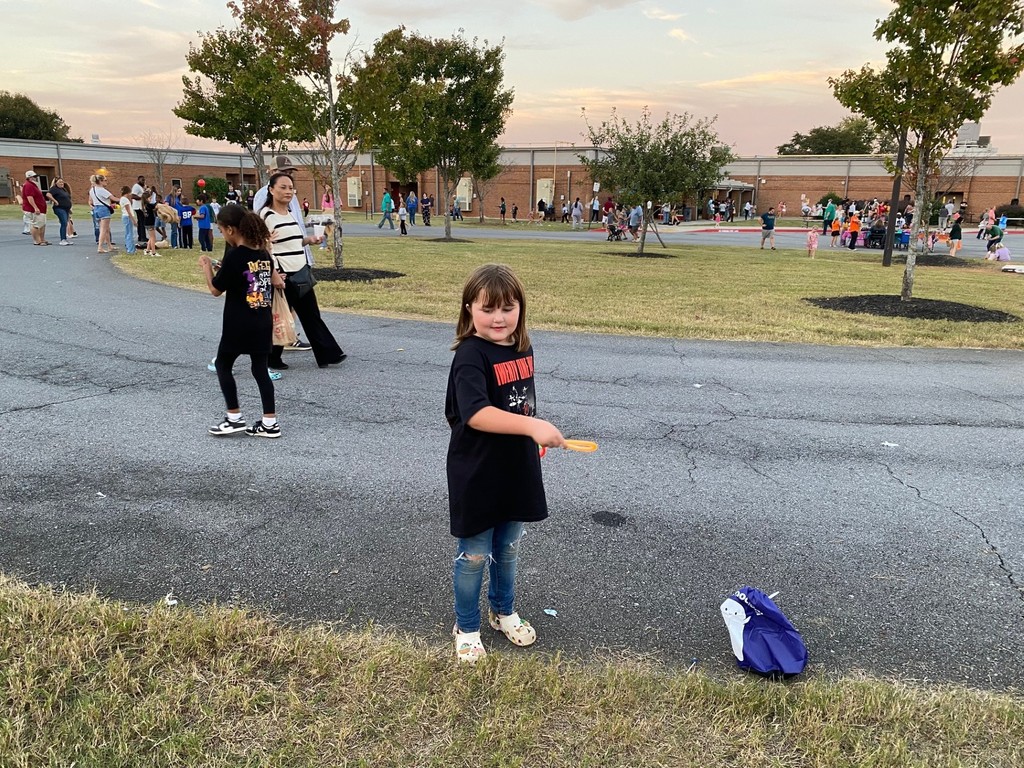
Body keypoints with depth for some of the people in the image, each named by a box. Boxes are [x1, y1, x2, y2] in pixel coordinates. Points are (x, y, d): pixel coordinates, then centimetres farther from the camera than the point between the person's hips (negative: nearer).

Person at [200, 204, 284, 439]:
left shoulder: (234, 256, -14)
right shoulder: (263, 253, 4)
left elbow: (216, 290, -7)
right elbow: (276, 281, 14)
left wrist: (206, 267, 9)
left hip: (238, 325, -6)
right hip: (263, 323, 6)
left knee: (223, 365, 11)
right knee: (260, 369, 9)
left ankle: (235, 418, 11)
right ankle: (270, 422, 9)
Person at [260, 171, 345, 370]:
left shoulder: (291, 213, 14)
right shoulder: (266, 215, -11)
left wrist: (309, 240, 7)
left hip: (300, 273, 8)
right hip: (282, 275, -7)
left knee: (311, 315, 7)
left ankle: (327, 354, 10)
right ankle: (271, 359, 18)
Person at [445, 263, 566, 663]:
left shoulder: (522, 350, 1)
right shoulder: (470, 356, -22)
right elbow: (476, 414, -36)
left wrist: (534, 438, 20)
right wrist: (532, 426, -45)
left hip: (517, 470, 7)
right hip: (477, 476, -6)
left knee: (508, 548, 23)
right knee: (474, 555, 11)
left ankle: (503, 612, 47)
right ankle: (466, 628, 33)